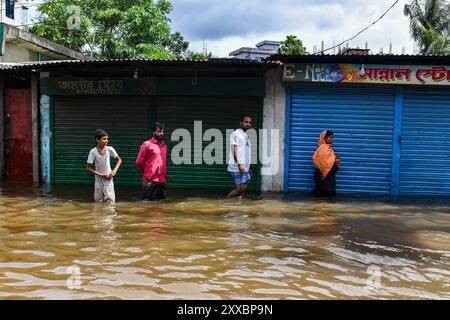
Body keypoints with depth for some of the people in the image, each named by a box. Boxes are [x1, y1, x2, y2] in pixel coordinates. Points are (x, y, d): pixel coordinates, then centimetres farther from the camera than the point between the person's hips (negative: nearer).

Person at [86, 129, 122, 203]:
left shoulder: (110, 149, -10)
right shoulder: (93, 151, -13)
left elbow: (119, 160, 3)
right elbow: (88, 168, -9)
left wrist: (114, 171, -11)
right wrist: (100, 174, -15)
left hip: (109, 179, 0)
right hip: (99, 180, 0)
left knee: (110, 202, -5)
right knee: (98, 201, 8)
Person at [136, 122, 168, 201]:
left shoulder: (164, 145, 13)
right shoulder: (147, 144, -5)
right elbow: (139, 162, -3)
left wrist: (163, 173, 14)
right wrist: (147, 172, 8)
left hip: (162, 180, 6)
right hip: (150, 180, -6)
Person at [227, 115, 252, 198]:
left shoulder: (246, 136, 19)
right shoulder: (236, 133, -6)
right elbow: (234, 150, -14)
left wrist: (248, 167, 20)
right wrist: (239, 164, -22)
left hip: (244, 168, 9)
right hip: (238, 168, -9)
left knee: (243, 188, 6)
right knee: (240, 188, -12)